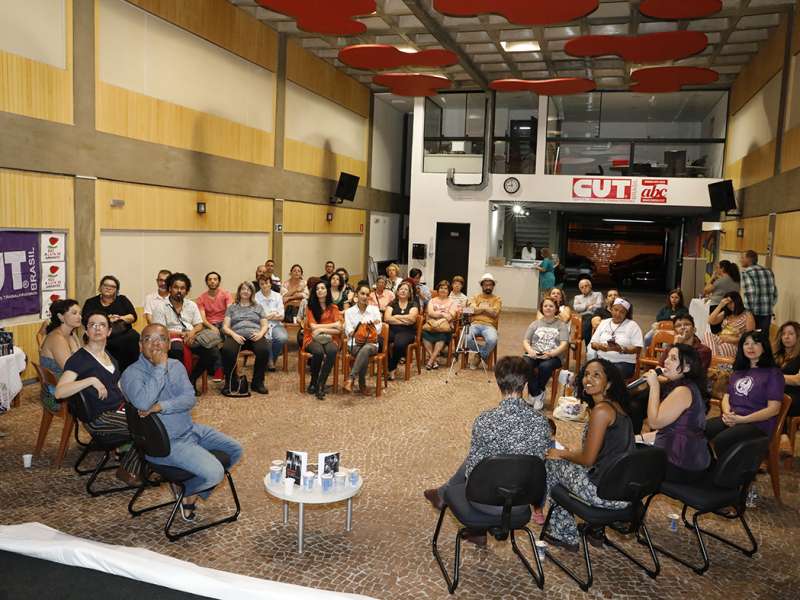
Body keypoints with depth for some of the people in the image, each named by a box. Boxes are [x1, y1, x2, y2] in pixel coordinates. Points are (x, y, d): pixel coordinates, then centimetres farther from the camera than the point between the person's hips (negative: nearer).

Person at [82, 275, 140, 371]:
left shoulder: (122, 300, 18)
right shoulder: (91, 302, 15)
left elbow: (133, 316, 9)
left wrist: (121, 318, -11)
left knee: (134, 336, -34)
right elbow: (85, 321, 1)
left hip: (124, 335, 2)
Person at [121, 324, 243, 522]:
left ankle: (196, 491, 22)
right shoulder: (132, 374, -14)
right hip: (165, 443, -8)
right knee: (214, 473, -21)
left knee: (235, 450, 11)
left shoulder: (176, 365, 5)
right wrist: (160, 367, -26)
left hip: (191, 429, 8)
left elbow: (190, 399, -7)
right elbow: (143, 403, -34)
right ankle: (186, 492, 13)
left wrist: (161, 406, -25)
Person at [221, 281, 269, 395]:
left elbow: (265, 325, 17)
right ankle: (229, 382, -17)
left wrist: (260, 333, -6)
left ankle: (258, 382, -18)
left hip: (254, 336, 1)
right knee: (227, 350, -37)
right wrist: (234, 334, -9)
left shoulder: (258, 307, 26)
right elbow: (225, 326, 12)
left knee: (264, 350, -35)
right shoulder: (232, 308, 24)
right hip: (237, 336, 0)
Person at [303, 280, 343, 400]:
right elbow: (313, 326, -7)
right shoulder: (311, 307, 6)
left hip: (328, 338, 1)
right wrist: (333, 324, -4)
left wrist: (323, 329, -11)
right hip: (312, 339, -1)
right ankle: (313, 383, -14)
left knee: (332, 351, -34)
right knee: (318, 352, -35)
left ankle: (321, 384, -28)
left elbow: (338, 330, 0)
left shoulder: (333, 308, 10)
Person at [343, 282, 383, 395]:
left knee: (366, 349, -38)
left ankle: (350, 379, -41)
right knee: (364, 355, -37)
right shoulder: (349, 311, 10)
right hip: (354, 344, -1)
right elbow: (349, 332, 0)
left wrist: (361, 328, -8)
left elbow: (378, 330, 6)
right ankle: (362, 384, -23)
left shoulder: (374, 309, 12)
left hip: (371, 344, 1)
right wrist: (370, 325, -11)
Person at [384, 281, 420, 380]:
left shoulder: (413, 304, 12)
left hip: (407, 332, -2)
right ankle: (391, 368, -15)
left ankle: (392, 368, -13)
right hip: (392, 330, 2)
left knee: (399, 344, -37)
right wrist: (404, 320, -6)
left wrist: (395, 317, 1)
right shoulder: (392, 304, 15)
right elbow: (386, 318, -2)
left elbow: (412, 318, -7)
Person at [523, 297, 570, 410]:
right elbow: (525, 341, 11)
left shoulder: (562, 325, 13)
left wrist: (551, 354, -21)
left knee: (545, 366, -37)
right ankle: (537, 395, -18)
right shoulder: (535, 324, 21)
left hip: (553, 356, -2)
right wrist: (530, 351, -13)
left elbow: (564, 345, -1)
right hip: (534, 355, 2)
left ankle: (534, 394, -12)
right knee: (525, 363, -33)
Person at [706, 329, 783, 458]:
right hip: (732, 419, 6)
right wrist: (727, 413, -6)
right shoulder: (738, 371, 21)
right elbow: (727, 396, 17)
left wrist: (742, 419, -16)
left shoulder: (773, 373, 0)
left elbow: (774, 409, -8)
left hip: (758, 424, -6)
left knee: (721, 441, -34)